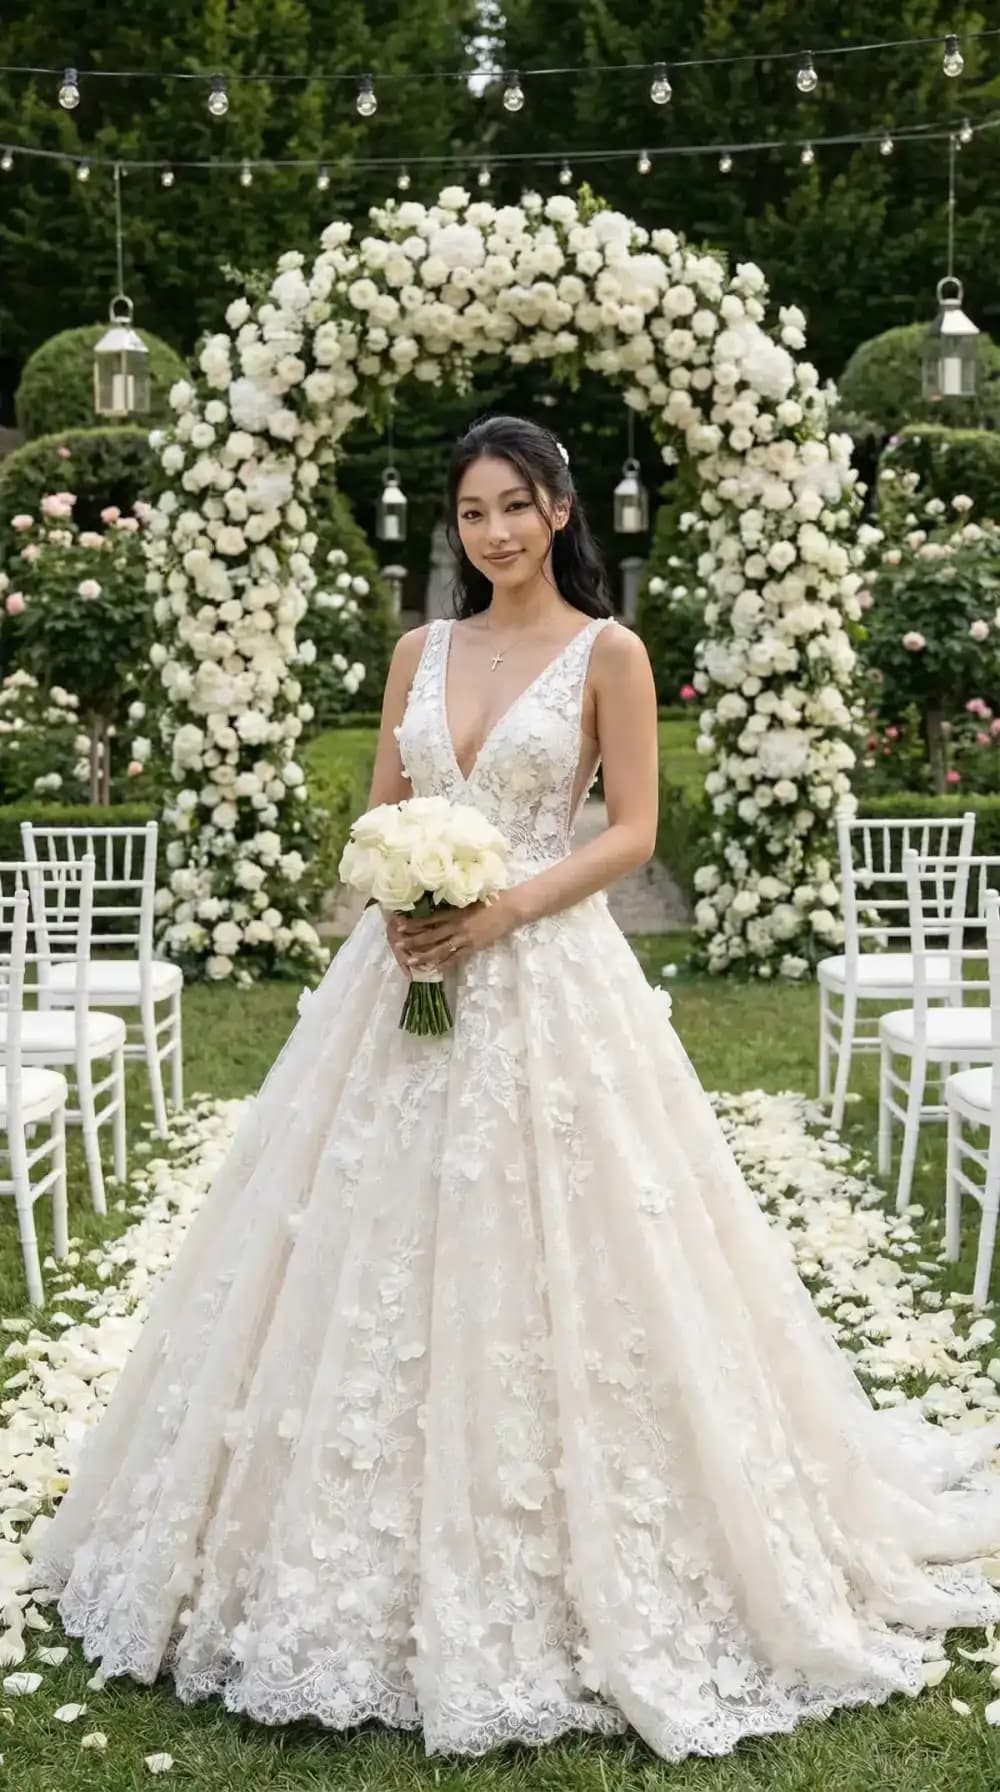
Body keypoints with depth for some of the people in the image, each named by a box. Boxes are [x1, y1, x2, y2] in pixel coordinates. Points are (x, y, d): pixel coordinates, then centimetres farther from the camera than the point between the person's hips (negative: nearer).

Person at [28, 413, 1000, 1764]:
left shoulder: (609, 652, 0)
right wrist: (395, 897, -7)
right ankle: (382, 1556, 22)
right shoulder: (422, 651, 13)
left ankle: (552, 1572, 15)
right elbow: (378, 814, 13)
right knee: (382, 1251, 6)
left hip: (549, 978, -4)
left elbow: (634, 832, -4)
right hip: (405, 970, 5)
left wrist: (509, 905, -16)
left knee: (539, 1261, -2)